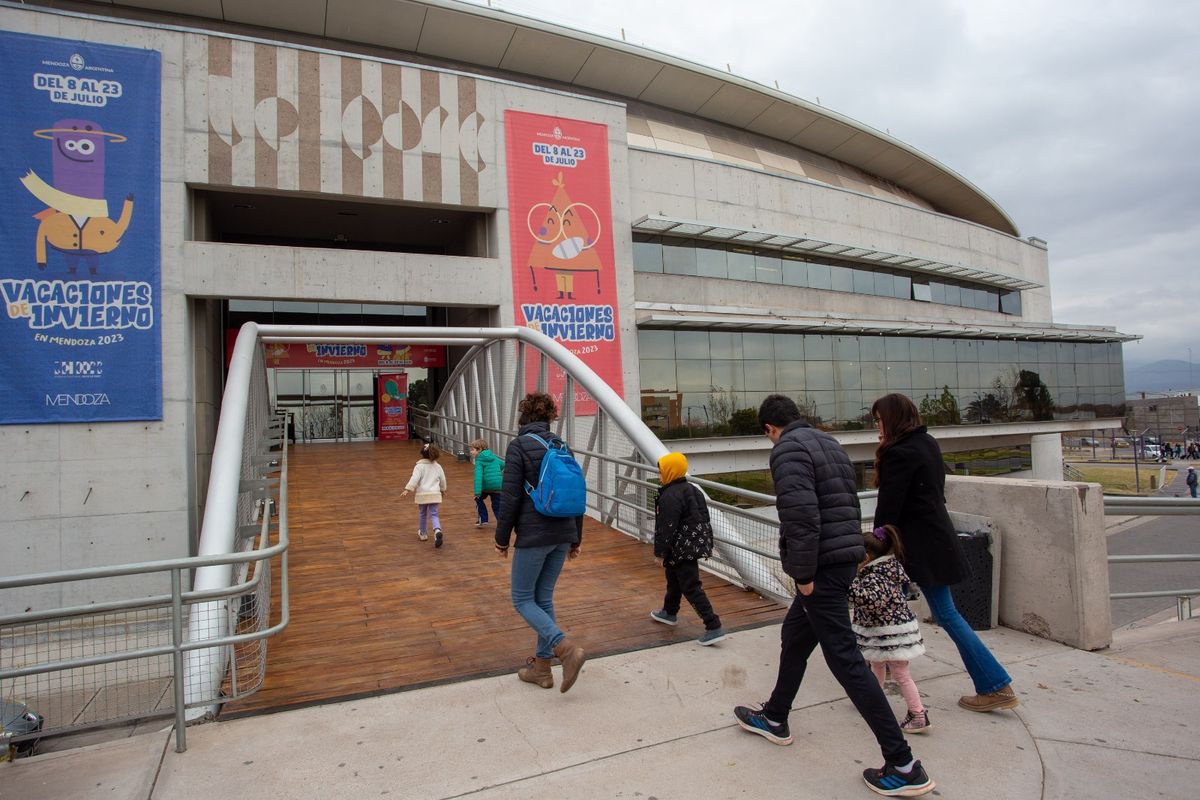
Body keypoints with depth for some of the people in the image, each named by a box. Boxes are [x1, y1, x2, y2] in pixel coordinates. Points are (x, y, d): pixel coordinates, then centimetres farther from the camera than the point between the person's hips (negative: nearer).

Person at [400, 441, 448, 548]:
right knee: (433, 515, 2)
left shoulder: (419, 466, -5)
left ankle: (423, 534, 33)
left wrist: (407, 490, -23)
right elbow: (443, 480, 15)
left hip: (422, 494, -2)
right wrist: (442, 490, 32)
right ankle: (437, 530, -26)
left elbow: (414, 479, -19)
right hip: (435, 494, 2)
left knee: (422, 515, 18)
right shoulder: (438, 466, 7)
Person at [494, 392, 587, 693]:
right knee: (543, 597, 17)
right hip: (562, 535, 7)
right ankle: (542, 667, 23)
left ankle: (566, 648, -12)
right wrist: (576, 538, 19)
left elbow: (510, 497, -13)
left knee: (522, 599, 6)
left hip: (533, 535, -6)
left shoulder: (519, 446, -10)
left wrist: (502, 538, -2)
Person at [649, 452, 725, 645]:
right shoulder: (691, 490, 9)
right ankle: (669, 612, 45)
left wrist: (660, 553, -11)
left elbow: (666, 528, -21)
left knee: (691, 587, -6)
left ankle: (714, 627, -7)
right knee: (673, 579, 26)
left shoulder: (669, 497, -21)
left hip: (683, 549, -10)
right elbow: (703, 517, 15)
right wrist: (706, 543, 23)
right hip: (696, 543, 10)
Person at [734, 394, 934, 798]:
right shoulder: (829, 442, 15)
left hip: (821, 567, -10)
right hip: (844, 557, 10)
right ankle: (774, 719, 38)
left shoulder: (788, 449, -13)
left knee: (845, 660, -3)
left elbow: (801, 514, -24)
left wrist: (803, 573, -17)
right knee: (794, 636, 22)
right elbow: (847, 503, 17)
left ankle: (903, 766, 5)